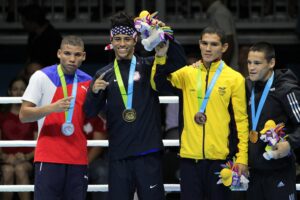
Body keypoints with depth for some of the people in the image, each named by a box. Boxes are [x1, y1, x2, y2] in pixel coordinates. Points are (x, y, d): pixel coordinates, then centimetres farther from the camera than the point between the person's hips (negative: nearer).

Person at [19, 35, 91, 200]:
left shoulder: (87, 82, 11)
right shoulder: (42, 77, -1)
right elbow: (23, 115, -5)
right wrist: (52, 108, -21)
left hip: (78, 159, 4)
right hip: (48, 158, -4)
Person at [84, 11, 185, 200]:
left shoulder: (148, 66, 5)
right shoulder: (104, 74, 10)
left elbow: (179, 60, -8)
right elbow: (90, 112, 6)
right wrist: (94, 92, -15)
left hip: (148, 152, -2)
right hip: (119, 154, 2)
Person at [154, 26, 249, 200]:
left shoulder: (235, 79, 0)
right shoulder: (188, 73, 5)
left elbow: (241, 120, 0)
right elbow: (159, 84, -8)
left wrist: (242, 157, -6)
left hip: (219, 157, -2)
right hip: (190, 155, 2)